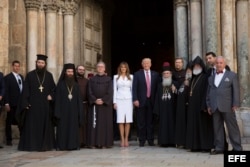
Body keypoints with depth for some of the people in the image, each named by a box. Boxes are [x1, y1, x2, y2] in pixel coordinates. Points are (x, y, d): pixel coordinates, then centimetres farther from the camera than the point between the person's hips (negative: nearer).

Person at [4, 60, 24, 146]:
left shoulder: (21, 77, 14)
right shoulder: (7, 77, -5)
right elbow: (6, 91, -9)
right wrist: (6, 104, -14)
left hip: (21, 104, 5)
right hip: (12, 104, -5)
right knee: (9, 122, 4)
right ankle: (9, 140, 11)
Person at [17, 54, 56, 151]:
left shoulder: (49, 75, 8)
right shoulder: (30, 75, 2)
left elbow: (53, 88, 14)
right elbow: (25, 90, 0)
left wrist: (51, 96, -6)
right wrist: (25, 103, -9)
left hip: (45, 105, 2)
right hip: (33, 104, -2)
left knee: (45, 125, 5)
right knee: (32, 125, -1)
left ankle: (45, 144, 12)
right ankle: (31, 145, 5)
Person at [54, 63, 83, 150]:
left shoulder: (76, 85, 10)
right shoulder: (60, 84, 2)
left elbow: (79, 99, 8)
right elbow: (57, 99, -2)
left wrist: (80, 112, -1)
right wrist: (57, 112, -10)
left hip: (73, 110, 3)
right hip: (63, 110, -3)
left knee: (73, 128, 3)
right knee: (63, 128, -2)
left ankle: (73, 145, 8)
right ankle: (62, 145, 3)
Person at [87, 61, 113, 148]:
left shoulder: (109, 79, 8)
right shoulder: (92, 79, 11)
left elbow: (110, 92, -2)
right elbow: (90, 92, 2)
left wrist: (103, 100, -14)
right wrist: (95, 100, -13)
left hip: (106, 104, -1)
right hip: (94, 104, 1)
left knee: (105, 123, -1)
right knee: (94, 123, -2)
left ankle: (105, 142, 1)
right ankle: (94, 142, 0)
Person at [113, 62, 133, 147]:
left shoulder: (131, 77, 9)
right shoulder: (116, 77, 8)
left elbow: (132, 89, 9)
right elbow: (114, 90, 7)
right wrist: (114, 102, 1)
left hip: (128, 99, 1)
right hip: (119, 99, 0)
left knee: (128, 120, -3)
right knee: (121, 121, -5)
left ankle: (126, 139, 3)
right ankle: (122, 139, -2)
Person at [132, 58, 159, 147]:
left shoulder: (155, 74, 10)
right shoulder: (137, 74, 3)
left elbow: (157, 87, 9)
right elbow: (134, 88, -1)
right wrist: (135, 99, -10)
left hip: (151, 101, 2)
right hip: (141, 101, -1)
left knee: (150, 121, 5)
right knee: (141, 122, 2)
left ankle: (150, 140, 12)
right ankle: (142, 140, 9)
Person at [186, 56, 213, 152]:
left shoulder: (205, 77, -6)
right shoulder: (193, 78, 16)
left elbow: (206, 92, -14)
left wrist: (204, 105, -21)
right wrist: (189, 103, 8)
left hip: (201, 104, -7)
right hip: (193, 105, 8)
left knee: (203, 125, -4)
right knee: (194, 125, 6)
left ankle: (206, 146, 1)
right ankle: (196, 145, 10)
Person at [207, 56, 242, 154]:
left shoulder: (232, 75, 7)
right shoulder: (211, 78, 19)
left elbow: (236, 90, 1)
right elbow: (208, 93, 18)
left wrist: (235, 105, -7)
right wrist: (208, 105, 10)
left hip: (227, 106, -4)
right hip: (215, 107, 4)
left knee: (232, 127, -2)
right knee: (217, 128, 4)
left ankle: (237, 148, 3)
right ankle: (219, 148, 9)